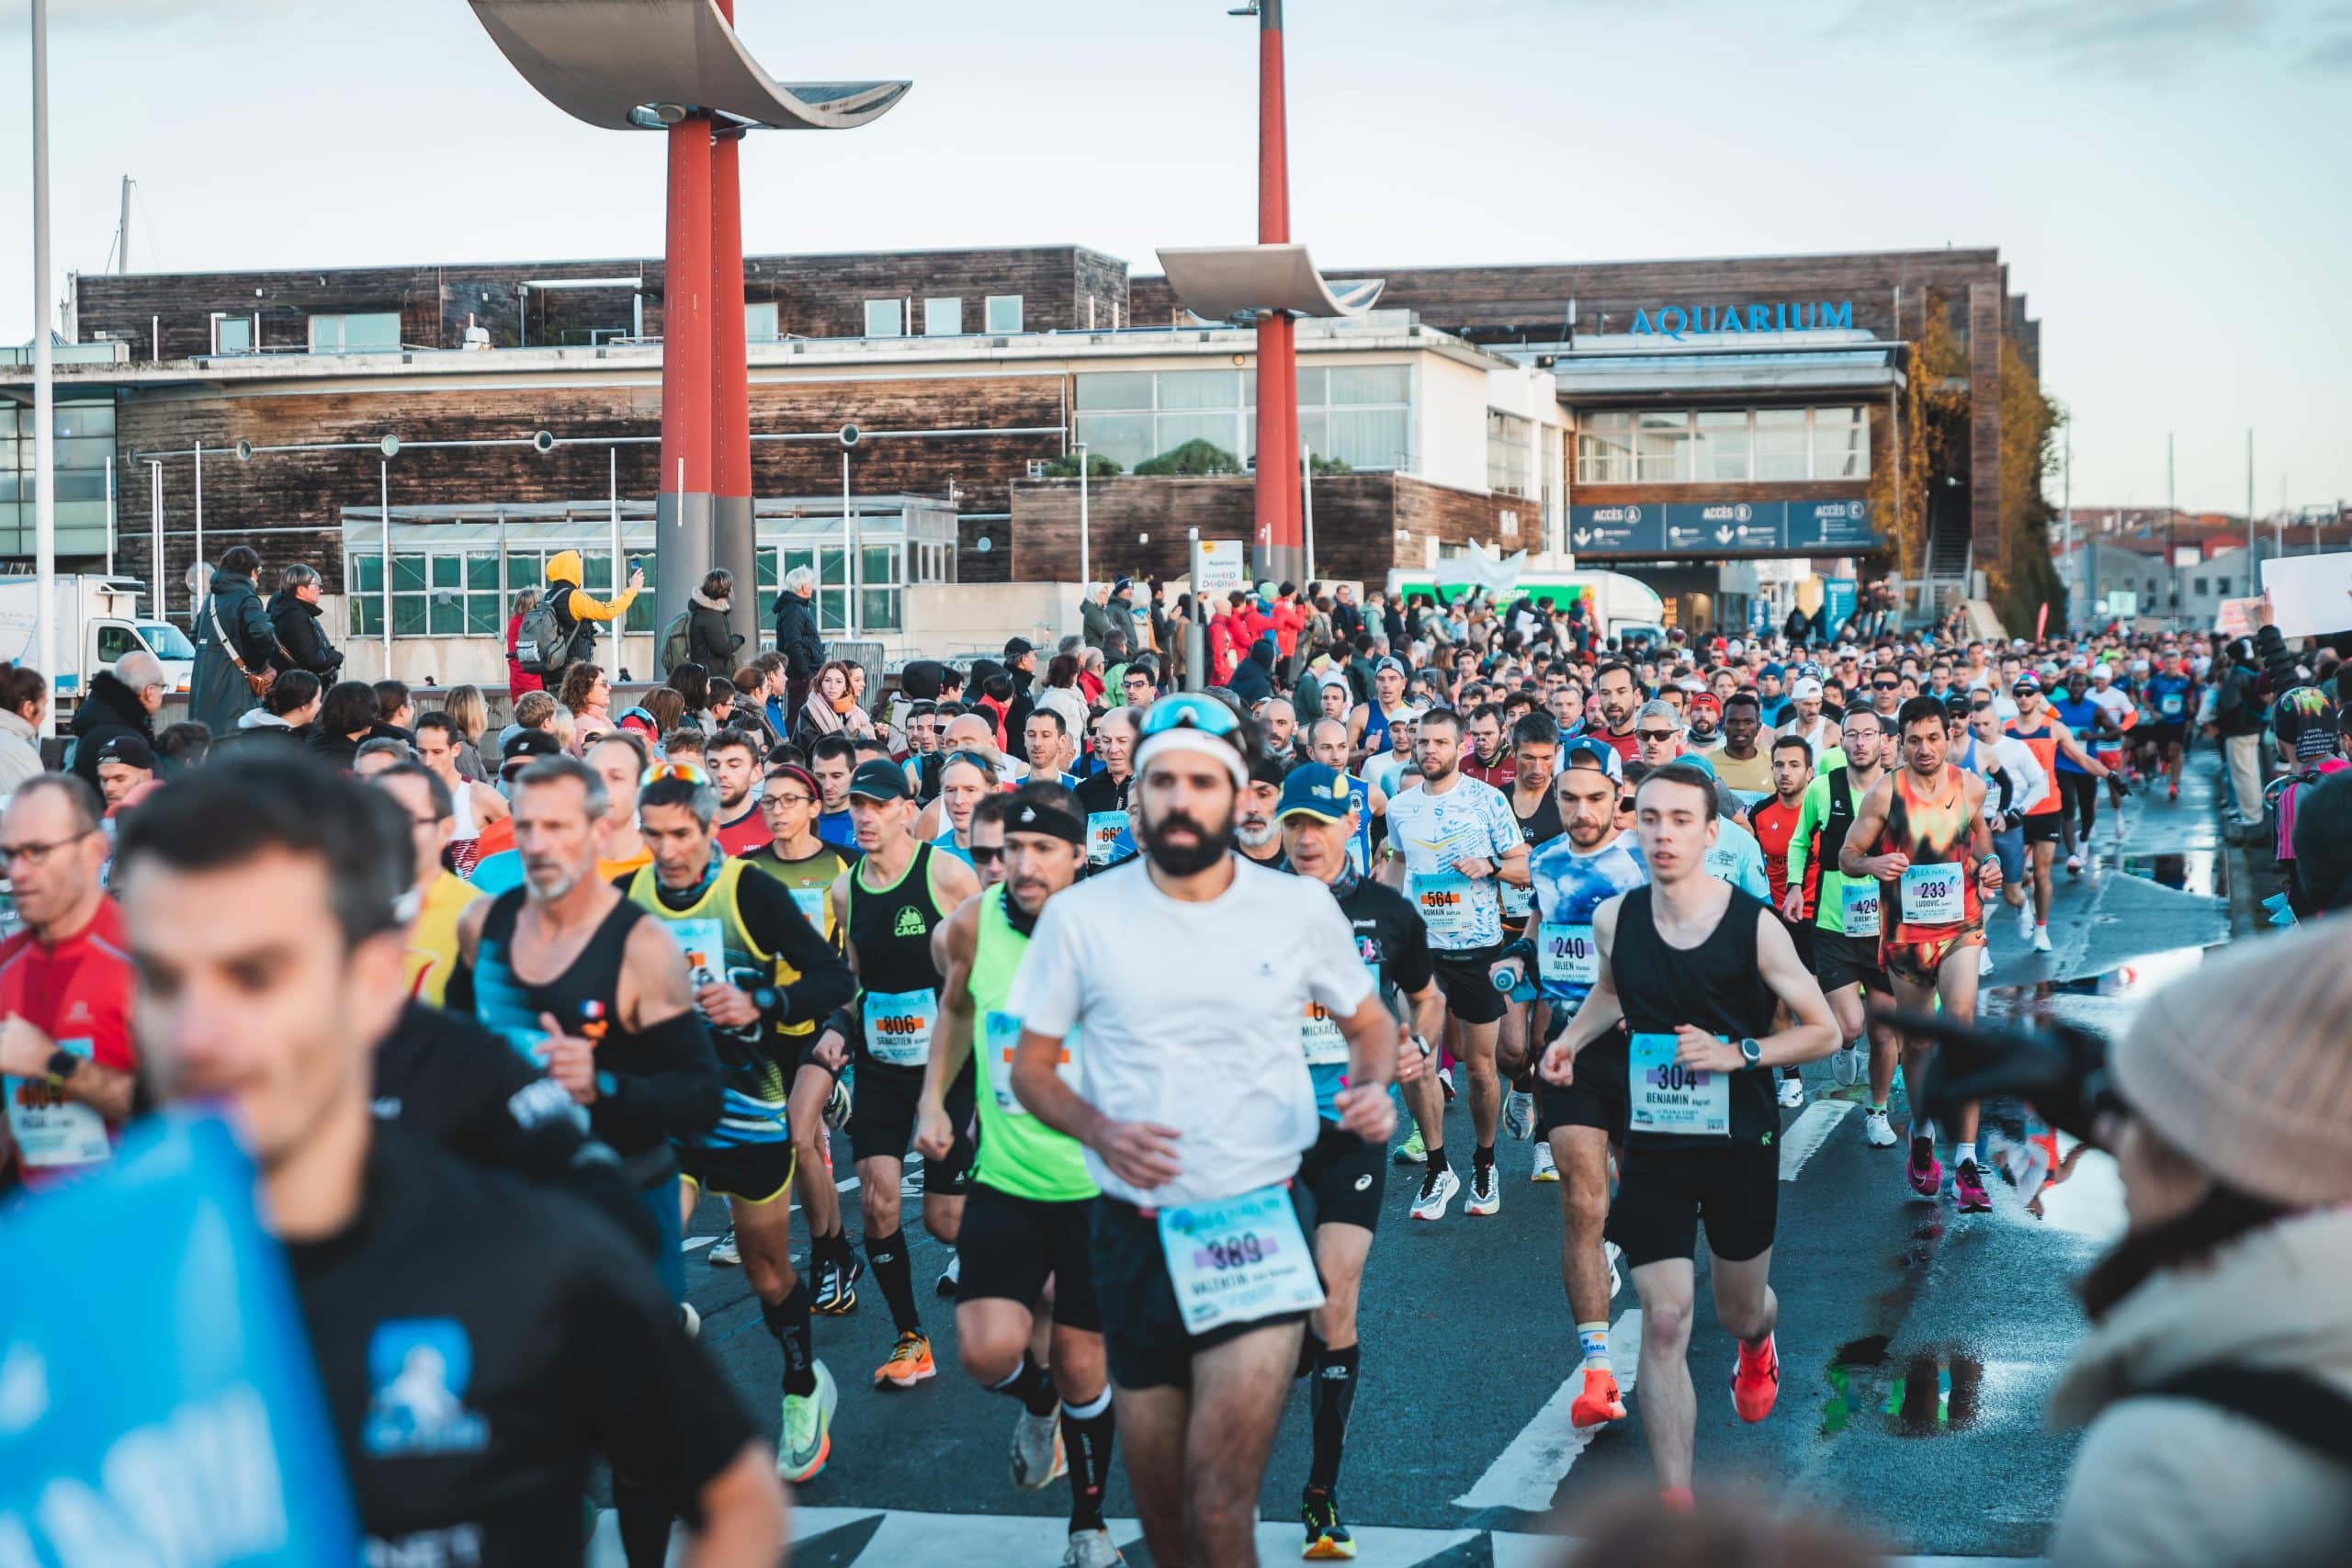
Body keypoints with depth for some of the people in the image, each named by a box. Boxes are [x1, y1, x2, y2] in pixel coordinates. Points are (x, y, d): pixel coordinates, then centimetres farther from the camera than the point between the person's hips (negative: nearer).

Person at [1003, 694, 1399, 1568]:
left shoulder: (1301, 908, -2)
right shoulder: (1080, 916, -4)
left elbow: (1369, 1021, 14)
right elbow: (1030, 1068, 5)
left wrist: (1376, 1087, -8)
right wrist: (1098, 1130, -15)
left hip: (1260, 1224, -1)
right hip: (1135, 1231, 2)